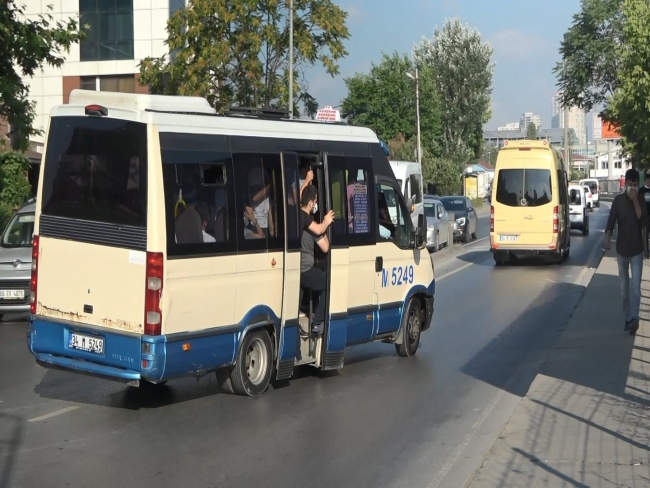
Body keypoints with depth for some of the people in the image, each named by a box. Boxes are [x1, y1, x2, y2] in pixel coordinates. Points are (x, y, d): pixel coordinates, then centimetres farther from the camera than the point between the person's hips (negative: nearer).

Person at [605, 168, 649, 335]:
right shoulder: (618, 200, -2)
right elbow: (611, 221, -4)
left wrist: (635, 201, -21)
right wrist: (608, 237, -21)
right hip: (622, 249, 2)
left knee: (636, 287, -11)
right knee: (624, 287, 9)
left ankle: (634, 319, -19)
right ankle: (628, 318, 19)